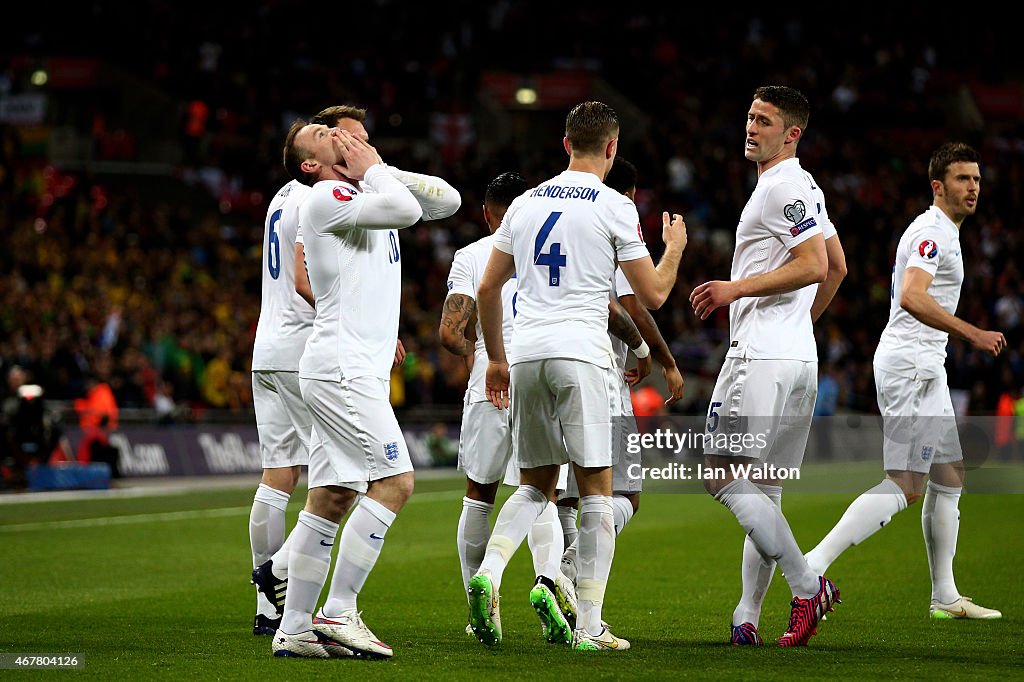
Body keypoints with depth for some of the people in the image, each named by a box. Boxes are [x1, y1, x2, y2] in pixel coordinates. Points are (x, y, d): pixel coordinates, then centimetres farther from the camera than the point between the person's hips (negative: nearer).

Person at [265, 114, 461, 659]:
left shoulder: (368, 193, 19)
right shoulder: (325, 197, -9)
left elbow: (447, 200, 17)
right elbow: (408, 209, -21)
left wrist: (380, 169, 10)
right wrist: (372, 169, -5)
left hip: (358, 372, 9)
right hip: (343, 366, -9)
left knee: (330, 498, 7)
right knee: (394, 481, -13)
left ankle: (294, 629, 8)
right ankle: (337, 613, -10)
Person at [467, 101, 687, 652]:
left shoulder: (526, 203, 14)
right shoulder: (614, 207, -1)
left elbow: (487, 288, 17)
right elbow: (653, 295, 3)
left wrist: (496, 358, 28)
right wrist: (673, 249, 22)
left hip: (525, 357, 5)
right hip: (580, 353, -5)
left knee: (535, 485, 16)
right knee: (596, 490, 1)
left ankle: (489, 571, -9)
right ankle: (589, 626, -3)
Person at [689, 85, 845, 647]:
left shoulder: (783, 188, -11)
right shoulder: (806, 188, 20)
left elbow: (814, 267, -20)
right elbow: (836, 268, 27)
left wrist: (737, 288, -16)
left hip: (762, 357, -10)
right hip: (798, 357, 10)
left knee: (723, 475, -12)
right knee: (762, 490, 8)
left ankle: (807, 584, -14)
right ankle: (747, 617, 8)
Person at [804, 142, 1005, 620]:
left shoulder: (941, 232, 19)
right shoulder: (932, 231, -14)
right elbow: (912, 297, -29)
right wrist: (972, 333, -32)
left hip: (924, 366, 11)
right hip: (910, 365, -11)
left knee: (949, 479, 13)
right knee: (905, 487, -15)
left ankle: (945, 597, 19)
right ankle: (814, 565, -20)